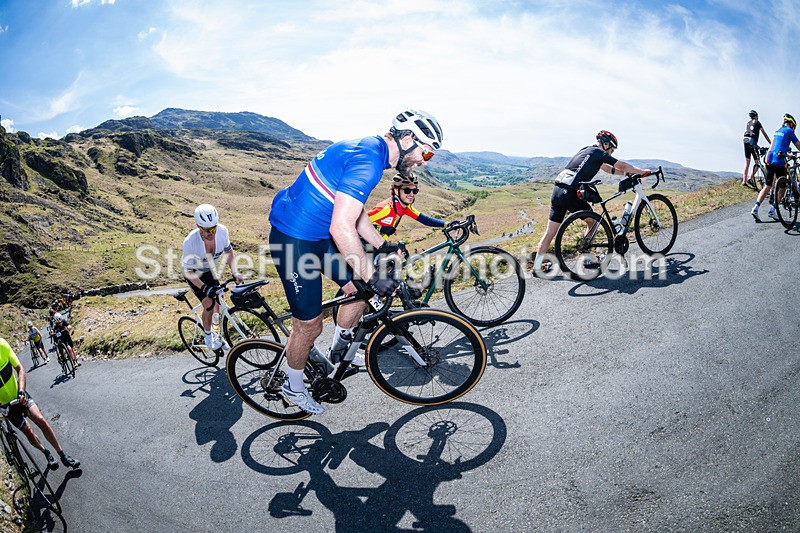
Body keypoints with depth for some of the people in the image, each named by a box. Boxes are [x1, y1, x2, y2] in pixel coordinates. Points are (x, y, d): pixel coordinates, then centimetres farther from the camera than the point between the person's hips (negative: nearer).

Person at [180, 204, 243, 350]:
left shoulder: (222, 231, -28)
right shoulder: (190, 241, -38)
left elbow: (229, 252, -8)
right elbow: (188, 271, -29)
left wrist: (235, 272, -22)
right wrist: (205, 288, -41)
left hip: (210, 270, 4)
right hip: (194, 273, -4)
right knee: (209, 304, -14)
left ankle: (216, 315, 46)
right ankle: (208, 335, 12)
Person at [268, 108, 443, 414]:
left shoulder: (369, 150, 8)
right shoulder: (367, 160, -25)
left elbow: (355, 211, 19)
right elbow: (342, 229, -31)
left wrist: (383, 246, 17)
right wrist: (372, 277, -24)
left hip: (319, 234, 9)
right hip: (294, 241, -9)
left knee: (360, 287, 10)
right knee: (310, 325, 4)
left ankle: (338, 351, 31)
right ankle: (294, 388, 29)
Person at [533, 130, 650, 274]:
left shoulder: (586, 150, 27)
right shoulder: (599, 153, 2)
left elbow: (607, 168, 36)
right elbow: (622, 166, 4)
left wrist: (628, 174, 36)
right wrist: (643, 172, 18)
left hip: (557, 190, 8)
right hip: (570, 194, -7)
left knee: (550, 231, 7)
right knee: (593, 222, 15)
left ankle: (537, 266, 6)